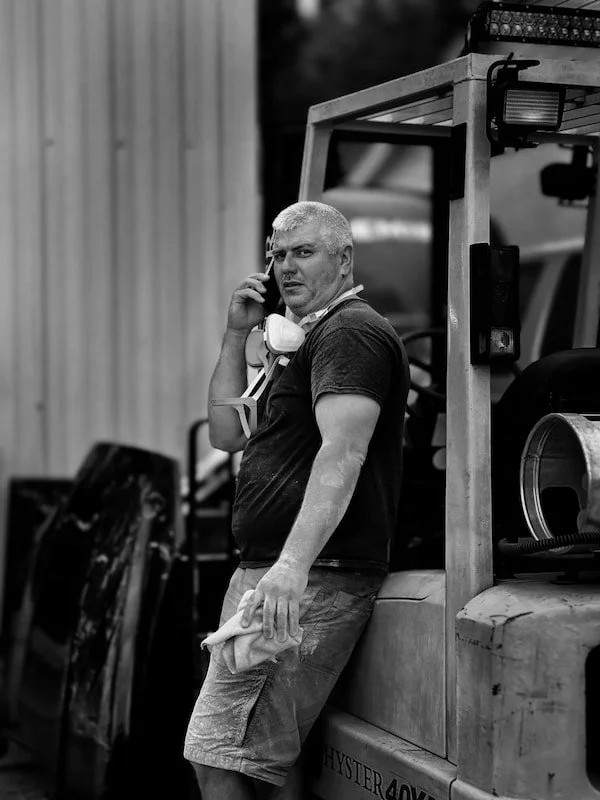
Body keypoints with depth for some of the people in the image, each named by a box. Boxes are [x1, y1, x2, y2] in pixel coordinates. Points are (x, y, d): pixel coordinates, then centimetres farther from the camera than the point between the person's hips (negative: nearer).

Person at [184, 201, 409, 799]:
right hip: (264, 571, 11)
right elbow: (227, 434, 23)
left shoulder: (351, 333, -9)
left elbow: (343, 452, -25)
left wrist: (293, 565, -36)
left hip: (312, 581, -11)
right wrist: (236, 335, 13)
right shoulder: (313, 338, 26)